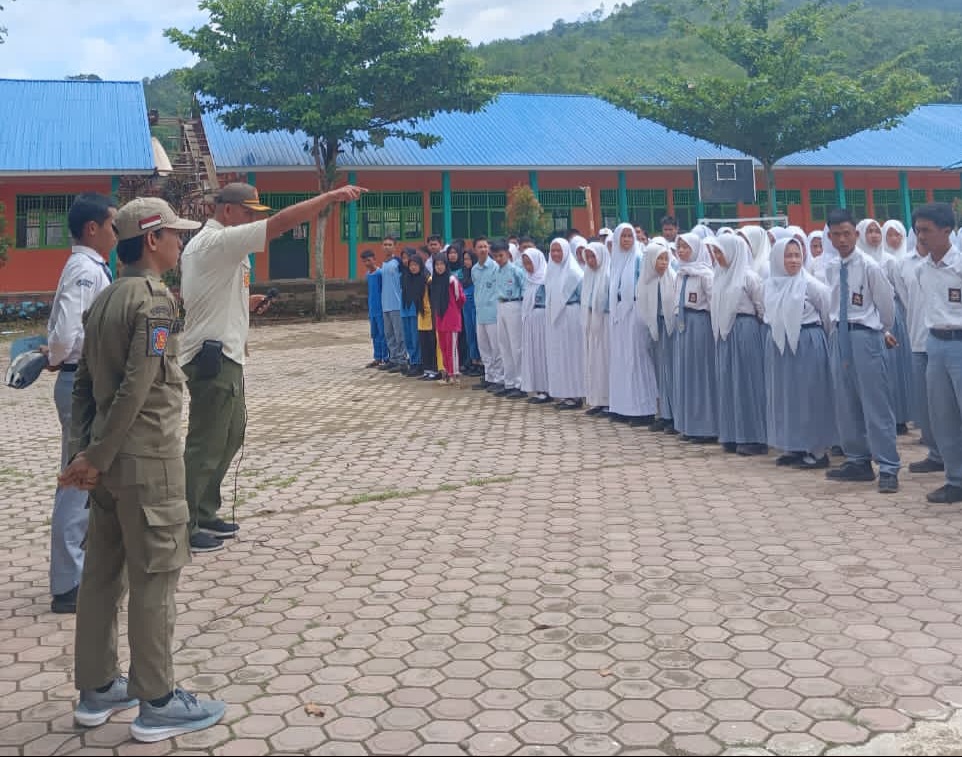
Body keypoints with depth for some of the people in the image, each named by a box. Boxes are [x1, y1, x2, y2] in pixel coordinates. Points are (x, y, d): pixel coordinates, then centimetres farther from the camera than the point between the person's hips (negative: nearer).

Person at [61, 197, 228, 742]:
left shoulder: (105, 299, 13)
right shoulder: (155, 299, -14)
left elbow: (85, 383, 12)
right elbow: (135, 388, -21)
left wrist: (85, 450, 9)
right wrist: (96, 457, -16)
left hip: (109, 458, 9)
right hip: (147, 459, -9)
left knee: (103, 573, 14)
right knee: (155, 578, -1)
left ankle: (97, 690, 25)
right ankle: (156, 702, 8)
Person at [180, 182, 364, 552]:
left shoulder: (207, 244, 17)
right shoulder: (218, 242, -16)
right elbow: (281, 222, -24)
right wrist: (332, 195, -23)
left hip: (222, 355, 11)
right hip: (215, 357, -11)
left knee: (231, 435, 17)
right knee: (206, 445, -5)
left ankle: (205, 514, 27)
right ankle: (184, 527, 3)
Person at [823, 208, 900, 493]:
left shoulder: (869, 267, -11)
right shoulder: (831, 269, 7)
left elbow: (886, 303, -1)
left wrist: (884, 332, 14)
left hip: (865, 336, -7)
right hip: (841, 336, 7)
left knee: (876, 405, -5)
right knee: (846, 405, 11)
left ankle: (888, 469, -1)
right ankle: (857, 461, 22)